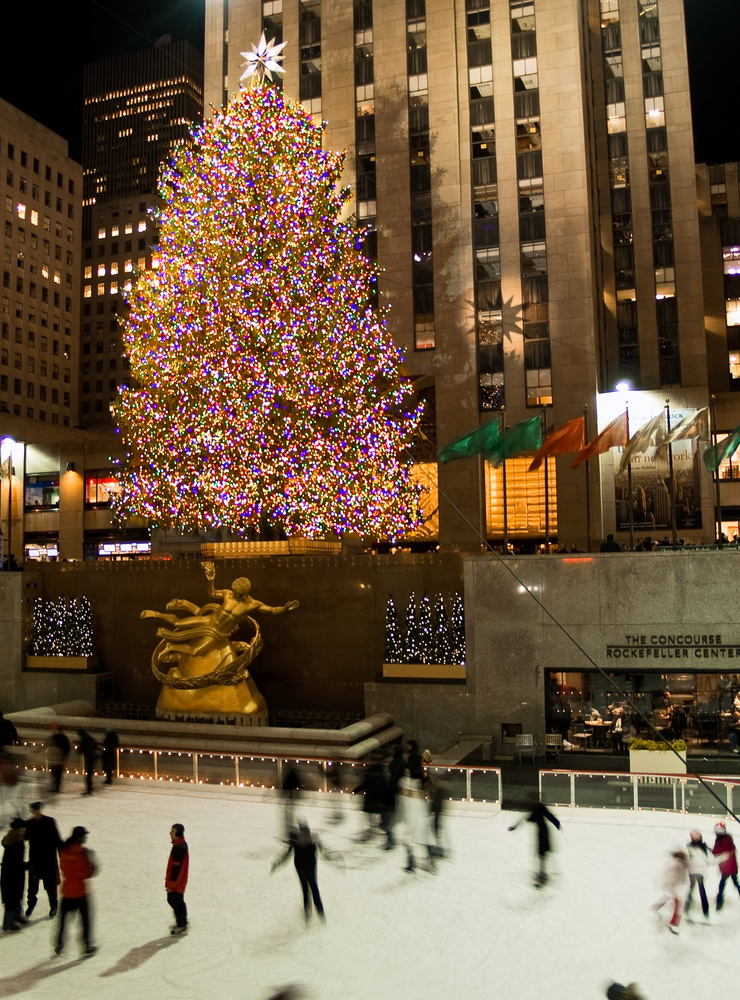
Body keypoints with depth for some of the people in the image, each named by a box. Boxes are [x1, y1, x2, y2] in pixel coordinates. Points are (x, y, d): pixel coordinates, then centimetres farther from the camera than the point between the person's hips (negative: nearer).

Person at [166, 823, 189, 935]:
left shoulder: (180, 848, -29)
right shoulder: (179, 844, 3)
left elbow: (177, 867, -26)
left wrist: (171, 884, -19)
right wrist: (169, 880, 21)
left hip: (177, 881, -10)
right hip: (176, 880, 10)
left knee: (177, 902, 5)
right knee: (172, 900, 21)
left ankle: (182, 926, 20)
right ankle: (182, 921, 36)